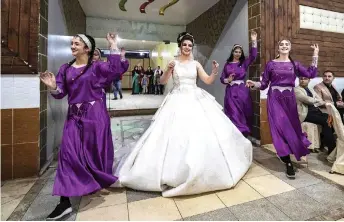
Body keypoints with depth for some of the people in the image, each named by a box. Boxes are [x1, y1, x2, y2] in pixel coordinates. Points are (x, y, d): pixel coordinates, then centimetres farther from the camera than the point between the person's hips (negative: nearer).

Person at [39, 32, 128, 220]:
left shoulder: (97, 67, 2)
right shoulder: (65, 69, 13)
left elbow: (117, 69, -12)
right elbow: (60, 93, 9)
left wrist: (113, 47, -12)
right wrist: (53, 86, -12)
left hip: (95, 114, -3)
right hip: (74, 116, 4)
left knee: (96, 151, 5)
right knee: (68, 153, -3)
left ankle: (101, 183, 34)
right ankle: (65, 201, 4)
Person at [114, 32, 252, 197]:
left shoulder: (196, 64, 11)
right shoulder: (174, 62, 5)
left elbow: (208, 81, 8)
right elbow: (162, 81, -4)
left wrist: (215, 71, -9)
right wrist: (168, 69, -20)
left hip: (196, 100, 3)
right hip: (178, 101, -2)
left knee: (201, 131, 0)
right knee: (177, 133, -6)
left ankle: (201, 167, 20)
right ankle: (177, 169, 11)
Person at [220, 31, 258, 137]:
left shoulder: (244, 63, 7)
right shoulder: (227, 64, 7)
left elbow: (253, 56, -9)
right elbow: (222, 78, 5)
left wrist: (254, 41, -13)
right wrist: (228, 80, -15)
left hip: (242, 91, 1)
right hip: (231, 92, -1)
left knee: (244, 114, 6)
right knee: (234, 115, 1)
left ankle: (244, 134, 21)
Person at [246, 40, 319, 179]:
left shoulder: (295, 64, 11)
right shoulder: (271, 64, 3)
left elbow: (311, 74, -1)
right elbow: (264, 84, 0)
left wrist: (315, 55, 3)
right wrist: (253, 84, -20)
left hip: (289, 99, 3)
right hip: (275, 99, -3)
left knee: (291, 127, 10)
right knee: (280, 128, -8)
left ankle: (285, 154, 35)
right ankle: (288, 163, -2)